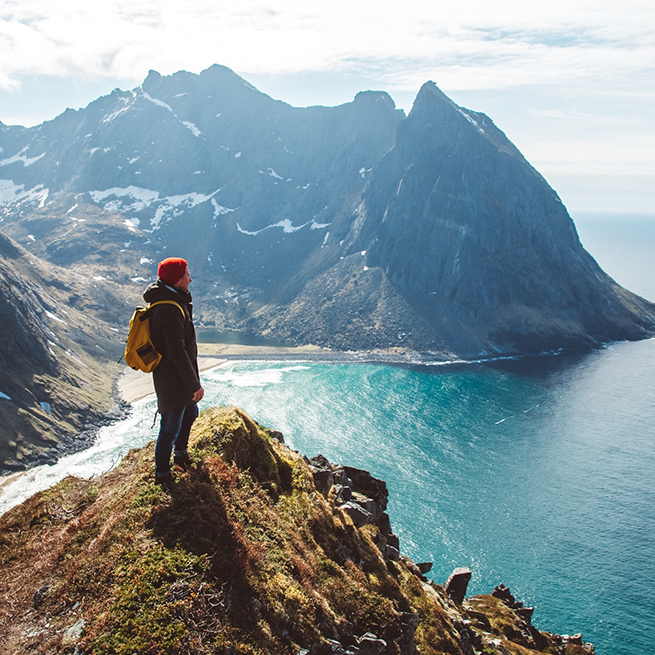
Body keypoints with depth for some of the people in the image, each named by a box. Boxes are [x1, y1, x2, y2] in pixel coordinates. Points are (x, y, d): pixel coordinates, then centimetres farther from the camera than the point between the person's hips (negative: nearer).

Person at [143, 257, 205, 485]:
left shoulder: (171, 303, 7)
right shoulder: (170, 310, -27)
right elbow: (177, 352, -28)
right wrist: (195, 384, -24)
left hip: (177, 377, 11)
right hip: (173, 379, -11)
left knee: (190, 412, 28)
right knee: (171, 427, 3)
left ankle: (181, 453, 46)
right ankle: (162, 475, 18)